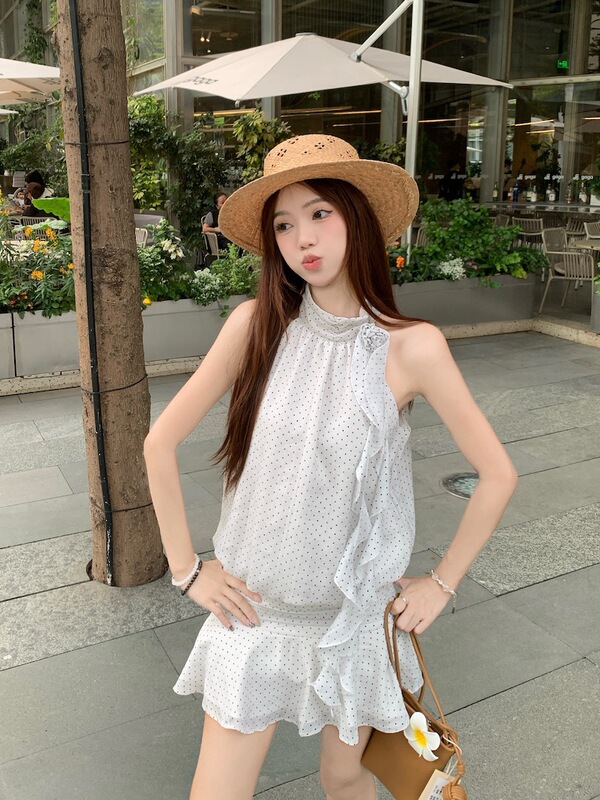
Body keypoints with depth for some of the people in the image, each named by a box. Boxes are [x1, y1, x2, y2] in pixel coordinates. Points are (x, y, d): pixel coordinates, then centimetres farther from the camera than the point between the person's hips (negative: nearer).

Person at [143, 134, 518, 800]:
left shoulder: (411, 346, -15)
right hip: (253, 611, 1)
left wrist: (441, 584, -2)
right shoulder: (257, 323, -12)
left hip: (356, 614, 0)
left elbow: (497, 475, -6)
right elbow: (160, 443, -5)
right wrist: (186, 568, -3)